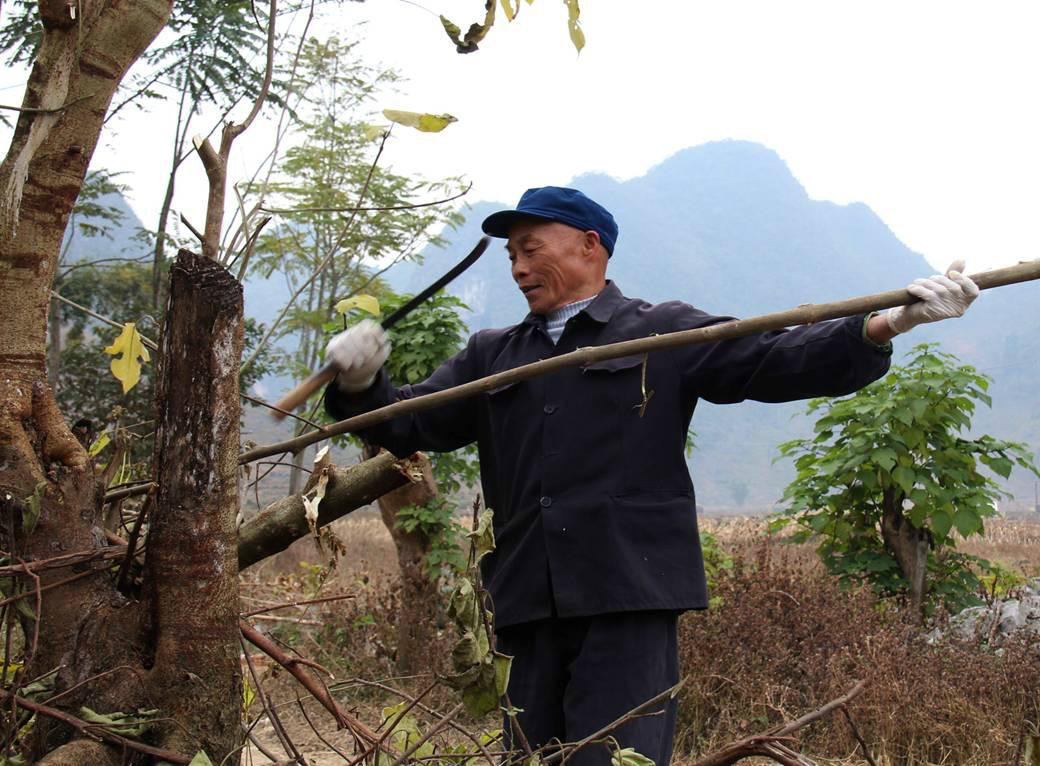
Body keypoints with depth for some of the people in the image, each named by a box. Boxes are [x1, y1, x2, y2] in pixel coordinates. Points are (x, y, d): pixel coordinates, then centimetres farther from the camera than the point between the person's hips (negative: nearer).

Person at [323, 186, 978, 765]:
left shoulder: (665, 334, 9)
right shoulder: (492, 357, 22)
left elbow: (777, 361, 1)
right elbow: (411, 423, 19)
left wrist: (884, 327, -13)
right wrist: (362, 384, -3)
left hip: (629, 600, -4)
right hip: (531, 604, 5)